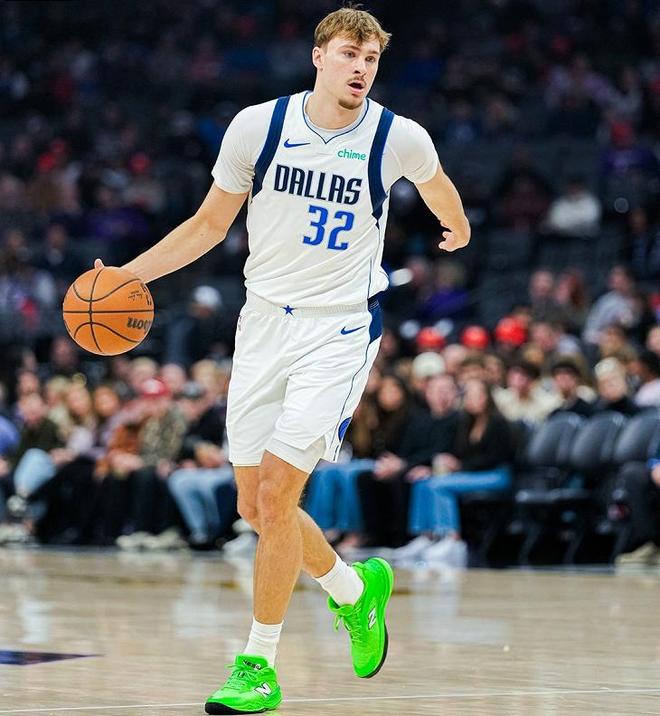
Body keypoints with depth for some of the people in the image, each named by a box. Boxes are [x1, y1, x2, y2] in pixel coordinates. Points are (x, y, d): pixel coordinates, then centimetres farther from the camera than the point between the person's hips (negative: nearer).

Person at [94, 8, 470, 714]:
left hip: (341, 329, -3)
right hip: (265, 321, 3)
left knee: (276, 491, -14)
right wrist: (127, 273, -3)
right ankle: (355, 588, 33)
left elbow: (437, 184, 17)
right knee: (256, 507, 6)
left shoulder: (399, 139, -8)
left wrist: (457, 229, 37)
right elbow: (210, 223, 7)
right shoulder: (257, 126, -5)